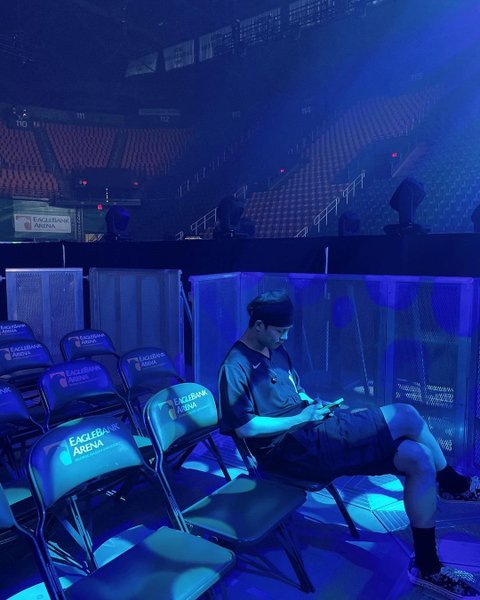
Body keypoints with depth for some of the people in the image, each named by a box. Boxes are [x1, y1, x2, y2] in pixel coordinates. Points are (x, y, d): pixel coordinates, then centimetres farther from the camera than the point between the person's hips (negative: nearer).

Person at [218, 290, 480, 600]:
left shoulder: (276, 349, 11)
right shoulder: (236, 367, -15)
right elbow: (245, 427, -19)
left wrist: (311, 404, 2)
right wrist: (301, 418, -15)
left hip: (312, 429, 9)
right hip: (291, 447, -9)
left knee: (418, 458, -6)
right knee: (406, 416, -18)